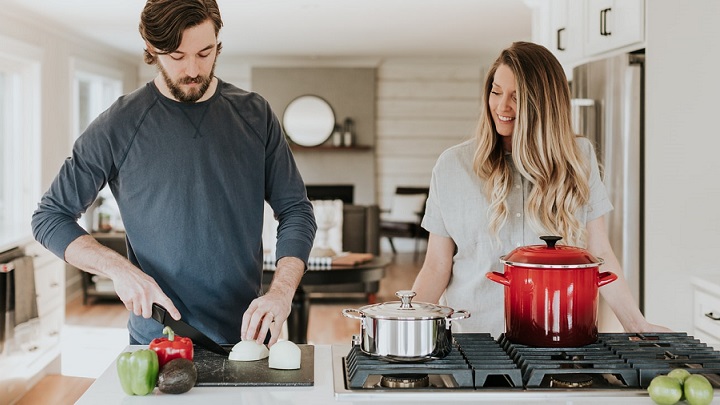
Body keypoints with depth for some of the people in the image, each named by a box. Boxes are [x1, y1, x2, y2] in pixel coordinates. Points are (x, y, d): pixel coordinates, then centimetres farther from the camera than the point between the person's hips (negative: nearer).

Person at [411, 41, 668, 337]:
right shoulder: (452, 165, 4)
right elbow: (437, 267, 5)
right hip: (472, 333, 0)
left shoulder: (579, 158, 7)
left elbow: (599, 254, 9)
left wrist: (637, 326, 4)